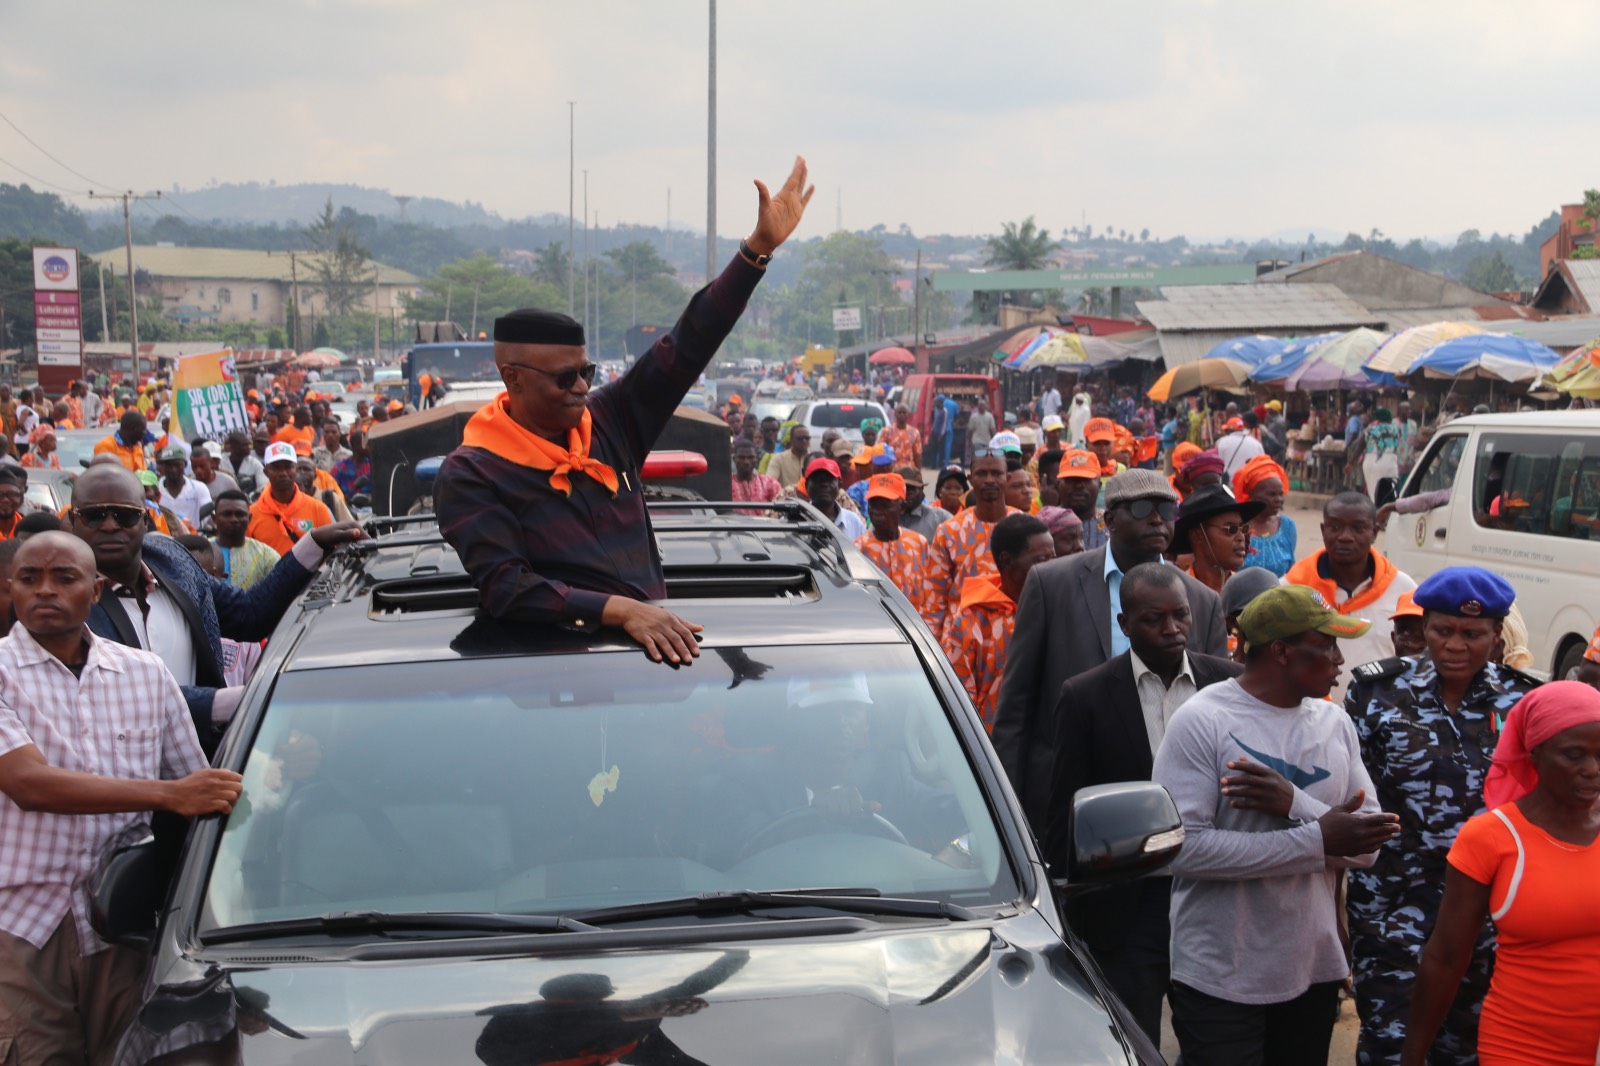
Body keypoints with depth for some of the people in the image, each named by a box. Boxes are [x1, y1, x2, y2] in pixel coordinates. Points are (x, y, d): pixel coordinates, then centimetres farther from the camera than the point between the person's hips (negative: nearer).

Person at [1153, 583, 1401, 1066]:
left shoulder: (1335, 723, 6)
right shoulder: (1202, 721, -13)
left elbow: (1366, 847, 0)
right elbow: (1182, 846, -22)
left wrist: (1296, 804, -19)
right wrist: (1317, 840, -21)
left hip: (1314, 972, 6)